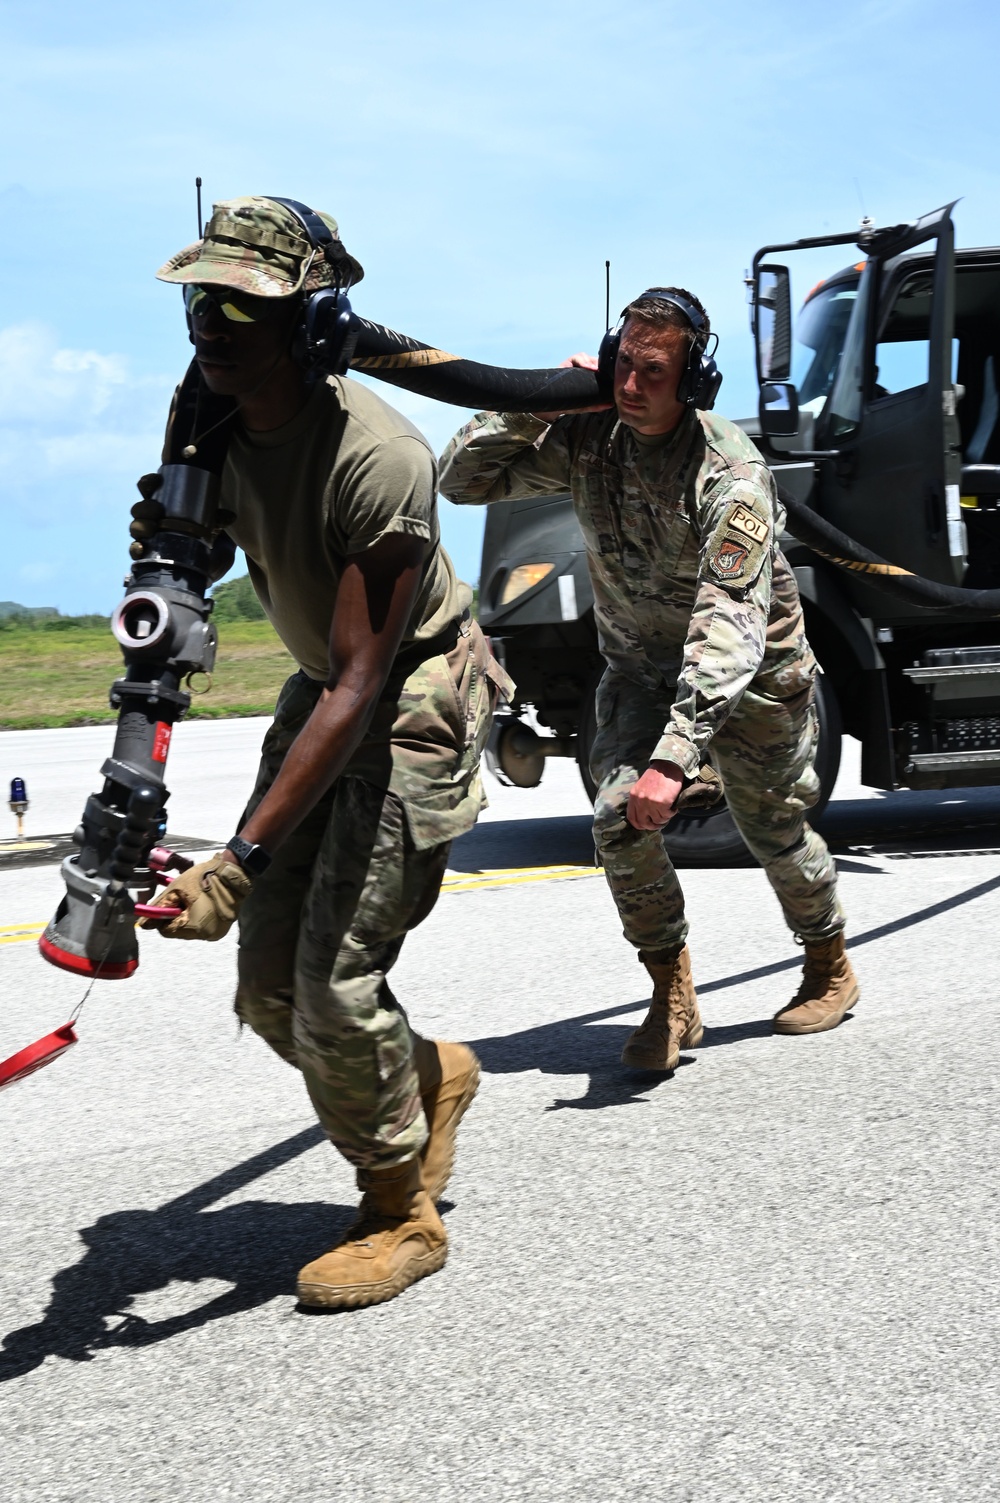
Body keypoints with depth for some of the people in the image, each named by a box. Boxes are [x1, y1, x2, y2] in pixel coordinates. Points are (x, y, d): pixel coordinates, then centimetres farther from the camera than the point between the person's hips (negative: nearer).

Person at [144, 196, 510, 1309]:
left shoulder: (374, 456, -30)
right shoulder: (214, 424, -7)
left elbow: (361, 687, -32)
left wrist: (241, 861, -37)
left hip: (415, 698, -7)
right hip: (320, 691, 7)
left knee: (336, 979, -13)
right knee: (268, 987, 5)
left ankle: (402, 1215, 10)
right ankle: (429, 1077, 33)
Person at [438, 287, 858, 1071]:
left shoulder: (729, 473, -32)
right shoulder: (587, 437, -14)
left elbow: (729, 629, -40)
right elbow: (463, 479, -10)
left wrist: (675, 756, -49)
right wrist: (536, 403, -26)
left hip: (752, 675, -4)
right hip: (642, 668, 4)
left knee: (776, 831, 11)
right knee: (621, 818, -17)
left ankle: (831, 968, 39)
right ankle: (672, 995, -1)